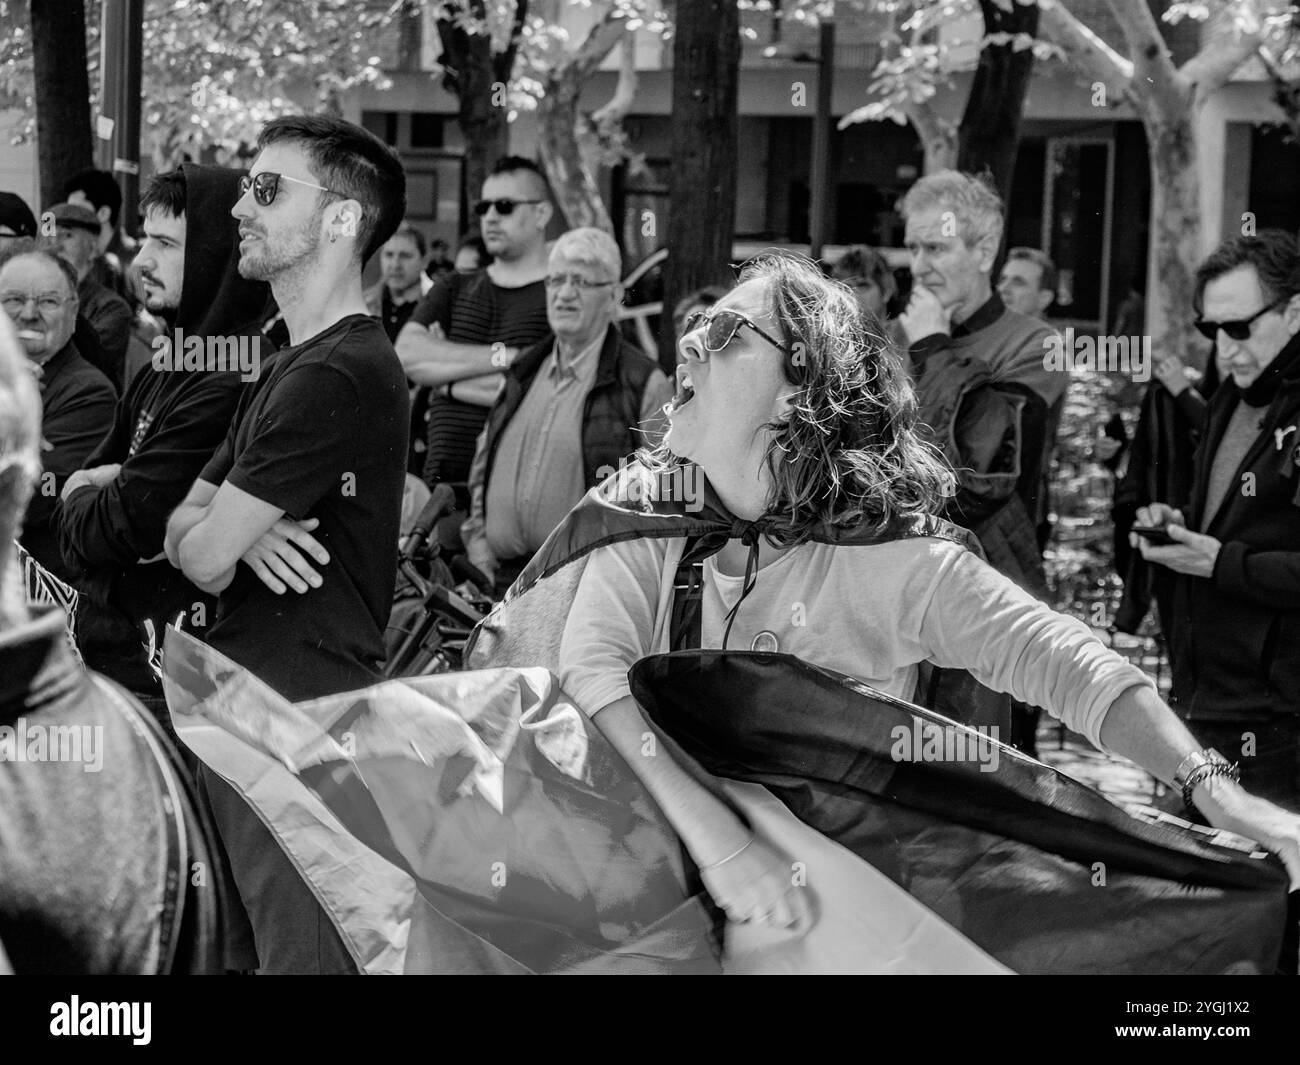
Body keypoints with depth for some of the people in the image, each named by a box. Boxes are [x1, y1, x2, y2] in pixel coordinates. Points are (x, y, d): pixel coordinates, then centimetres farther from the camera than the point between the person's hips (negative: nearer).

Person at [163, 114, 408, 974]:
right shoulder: (297, 364, 18)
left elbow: (202, 556, -18)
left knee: (302, 952, -6)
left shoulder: (336, 376, -17)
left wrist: (226, 531, 6)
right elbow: (183, 528, 14)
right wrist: (243, 532, -9)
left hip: (305, 717, -10)